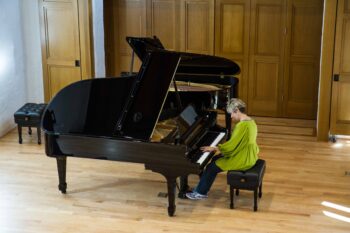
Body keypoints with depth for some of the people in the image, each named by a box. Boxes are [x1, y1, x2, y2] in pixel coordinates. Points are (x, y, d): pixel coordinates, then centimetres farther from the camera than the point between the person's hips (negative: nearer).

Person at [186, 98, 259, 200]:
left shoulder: (242, 125, -25)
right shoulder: (250, 121, 6)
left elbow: (231, 145, -24)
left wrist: (213, 148, -12)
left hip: (243, 160, -10)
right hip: (248, 155, 10)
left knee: (211, 167, -2)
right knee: (215, 159, 17)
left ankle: (201, 192, 14)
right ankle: (202, 186, 23)